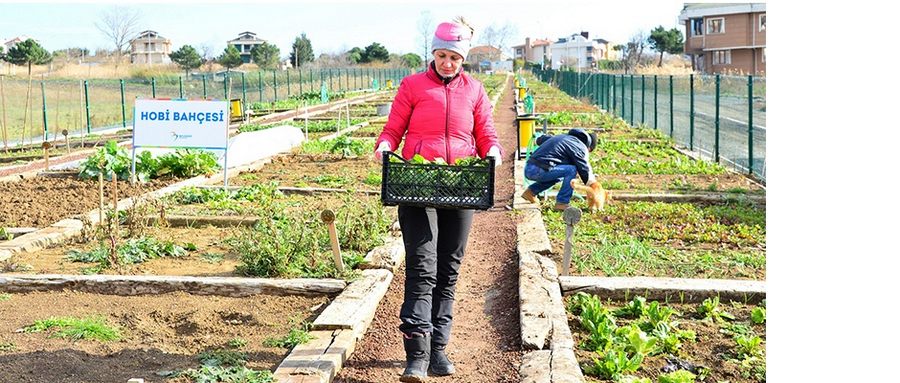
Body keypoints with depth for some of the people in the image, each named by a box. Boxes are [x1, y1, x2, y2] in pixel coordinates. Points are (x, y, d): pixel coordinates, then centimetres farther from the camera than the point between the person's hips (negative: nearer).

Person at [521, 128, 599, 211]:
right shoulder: (579, 147, -1)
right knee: (572, 170, -4)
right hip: (538, 170, -9)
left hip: (528, 168, 9)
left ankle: (531, 191, 20)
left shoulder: (564, 136, 23)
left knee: (560, 176, 27)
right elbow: (583, 169, 1)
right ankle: (562, 203, -4)